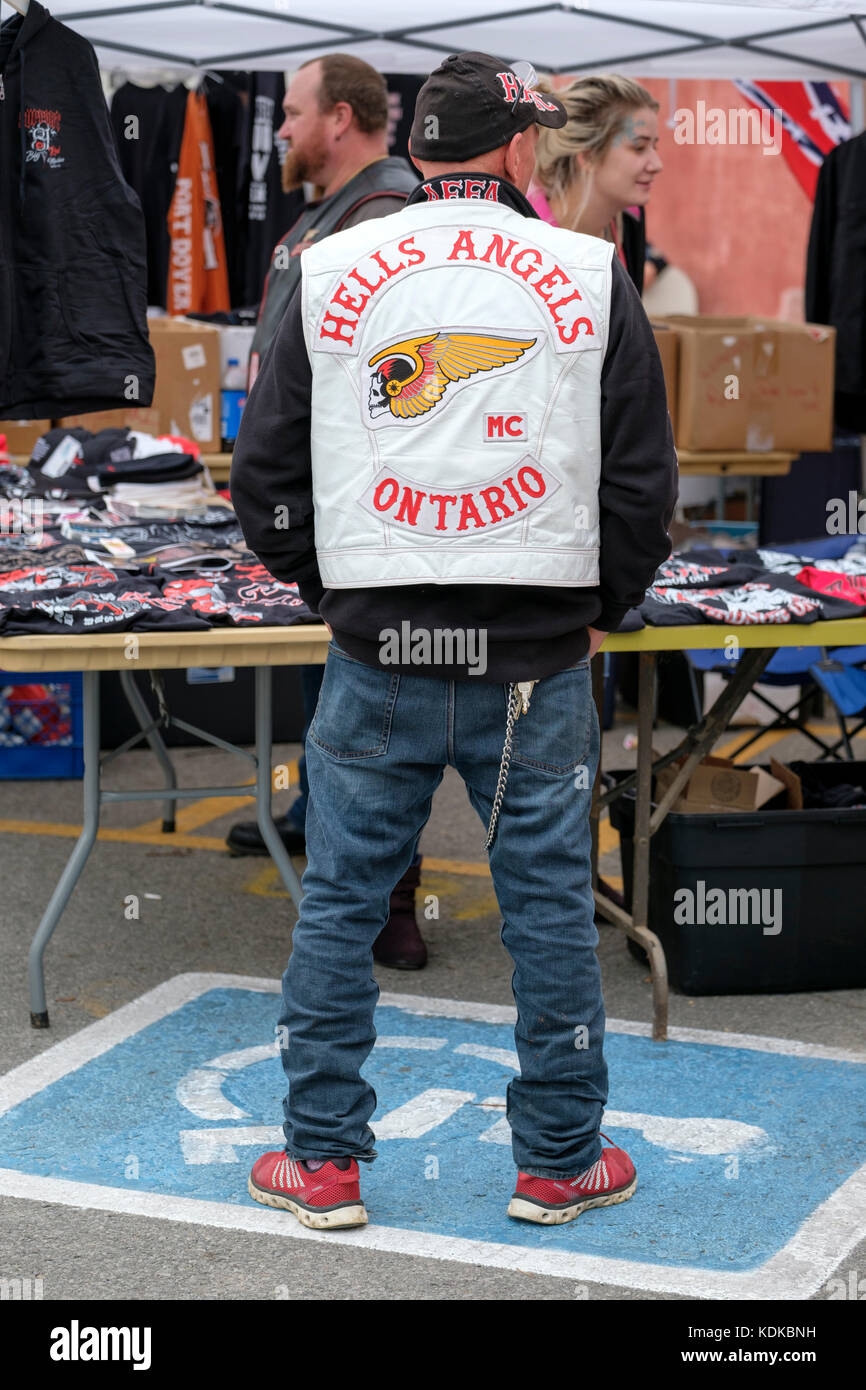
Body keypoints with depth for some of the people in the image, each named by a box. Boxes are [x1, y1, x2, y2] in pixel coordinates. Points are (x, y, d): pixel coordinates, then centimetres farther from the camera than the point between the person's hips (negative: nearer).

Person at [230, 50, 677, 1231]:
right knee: (551, 906, 9)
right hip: (538, 654, -1)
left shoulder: (334, 272, 4)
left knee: (340, 902, 10)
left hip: (375, 653, 1)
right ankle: (560, 1163, 20)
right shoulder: (588, 273, 1)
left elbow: (263, 471, 6)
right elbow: (644, 474, 2)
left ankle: (322, 1159, 18)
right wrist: (603, 608, 15)